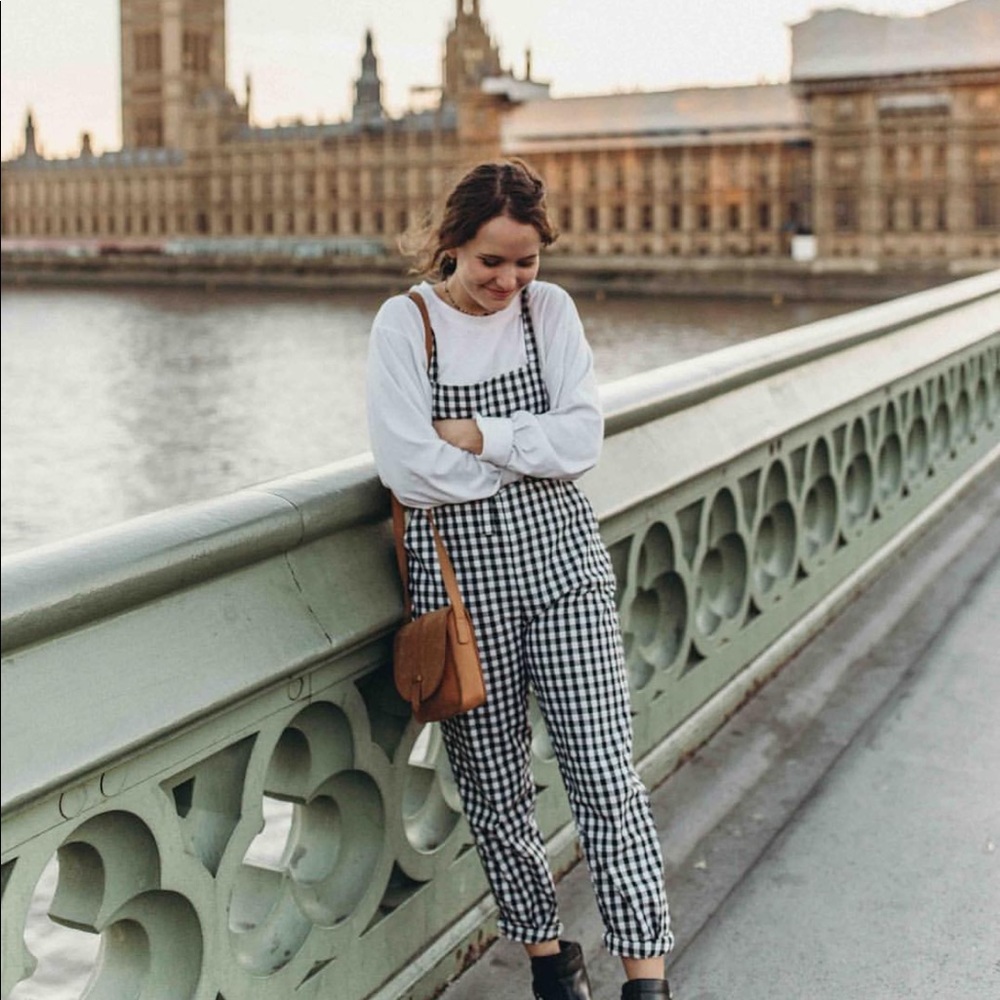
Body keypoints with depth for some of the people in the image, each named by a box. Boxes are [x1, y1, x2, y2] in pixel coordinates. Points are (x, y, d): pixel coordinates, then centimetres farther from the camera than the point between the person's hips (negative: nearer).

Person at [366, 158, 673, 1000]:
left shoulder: (551, 309, 4)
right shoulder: (404, 324, -4)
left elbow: (583, 440, -6)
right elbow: (411, 472, -13)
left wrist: (476, 434, -12)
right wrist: (534, 445, -7)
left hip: (562, 561, 1)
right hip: (460, 576, -1)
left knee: (605, 772, -2)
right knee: (495, 783, 10)